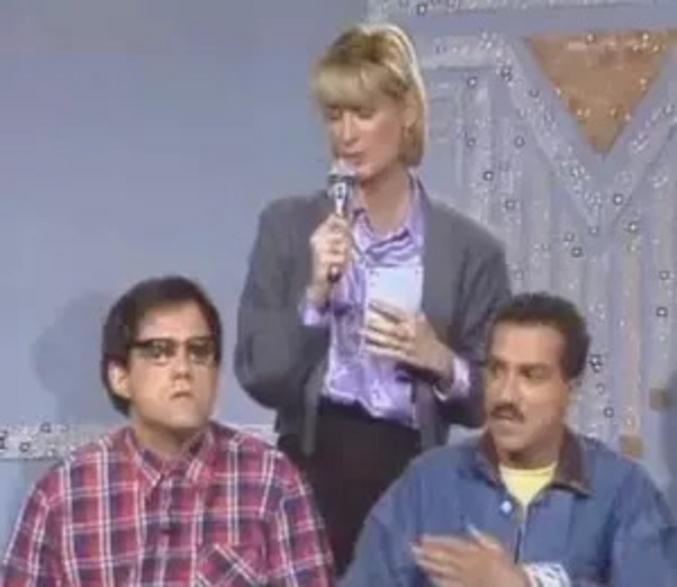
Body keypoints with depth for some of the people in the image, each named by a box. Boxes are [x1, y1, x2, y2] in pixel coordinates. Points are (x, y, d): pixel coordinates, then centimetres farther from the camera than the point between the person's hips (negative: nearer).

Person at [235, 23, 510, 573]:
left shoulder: (471, 249, 1)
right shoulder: (289, 224, 3)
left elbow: (491, 400, 5)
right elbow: (259, 377, -2)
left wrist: (441, 362, -13)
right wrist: (315, 293, -14)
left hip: (411, 474, 0)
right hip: (312, 467, 0)